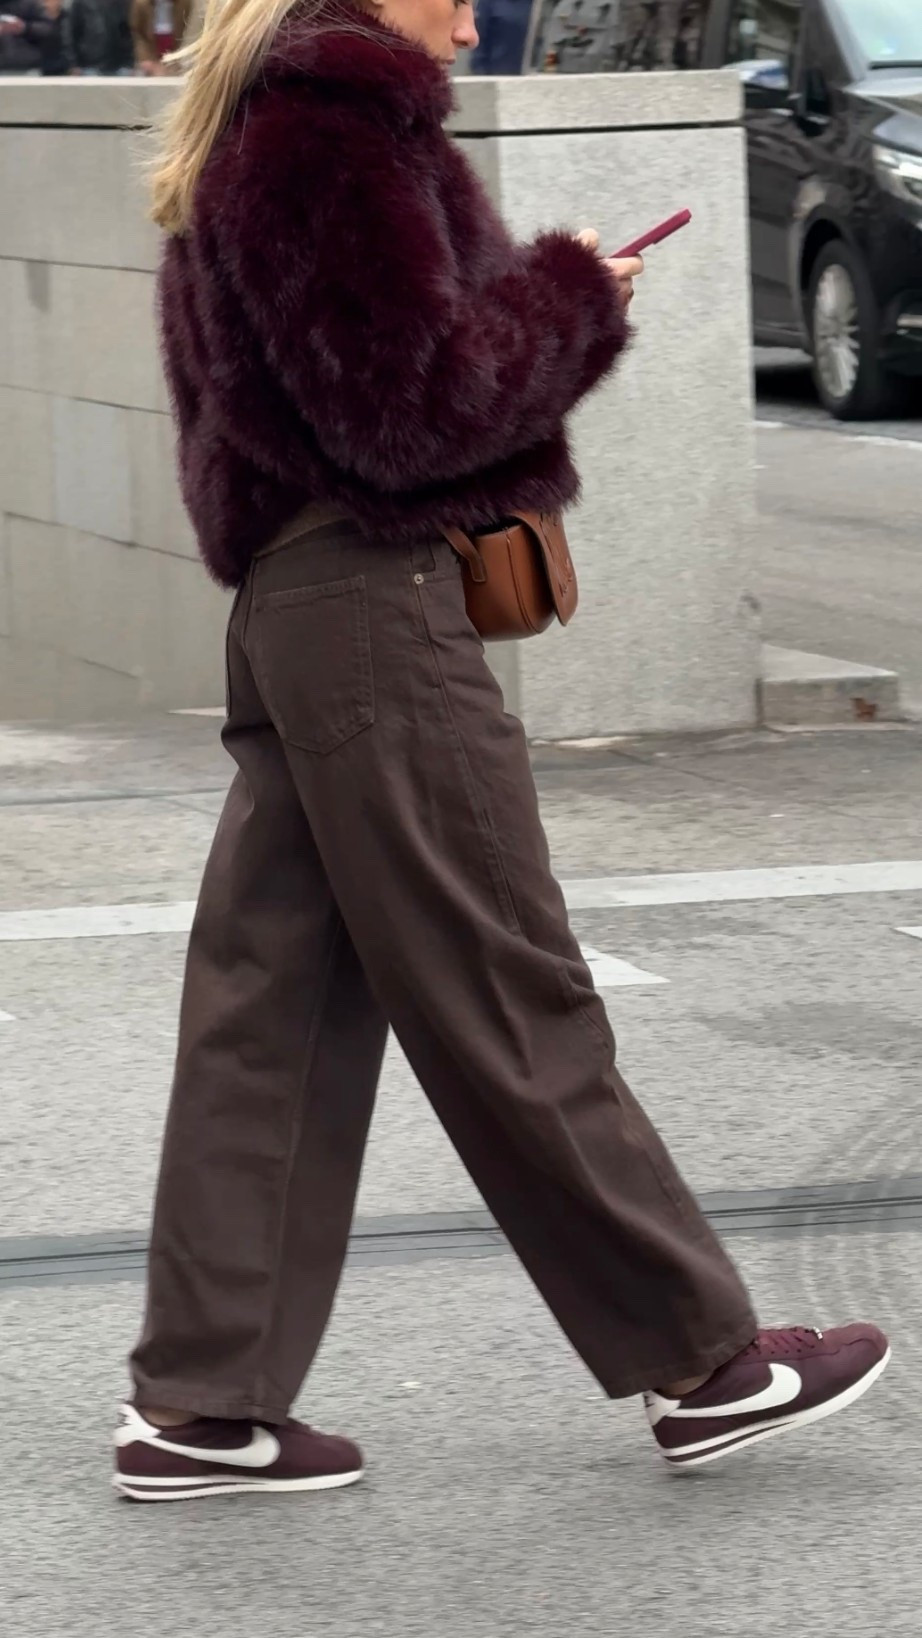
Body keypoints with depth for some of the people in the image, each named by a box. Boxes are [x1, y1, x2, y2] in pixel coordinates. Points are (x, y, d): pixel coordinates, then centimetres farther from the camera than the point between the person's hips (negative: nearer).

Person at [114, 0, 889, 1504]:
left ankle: (202, 1406, 10)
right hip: (375, 604, -10)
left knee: (273, 1011, 9)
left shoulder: (251, 134, 18)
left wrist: (550, 307, 7)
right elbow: (415, 402, -18)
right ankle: (702, 1363, 6)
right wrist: (573, 300, -4)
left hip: (292, 599, 10)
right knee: (512, 1010, -3)